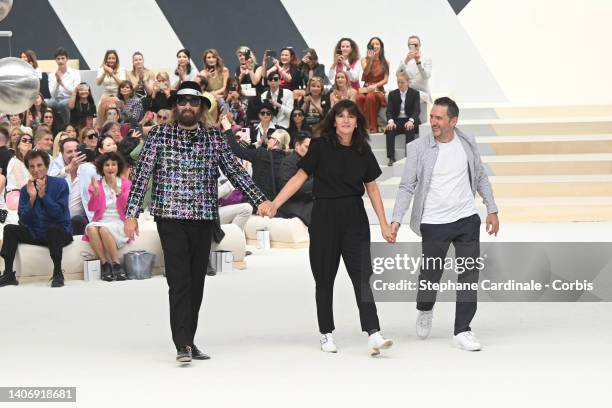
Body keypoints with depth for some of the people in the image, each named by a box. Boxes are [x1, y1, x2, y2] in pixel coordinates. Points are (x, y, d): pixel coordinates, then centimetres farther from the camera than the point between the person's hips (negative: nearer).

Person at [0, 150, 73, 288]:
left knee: (53, 228, -36)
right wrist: (32, 198, -17)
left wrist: (43, 195, -24)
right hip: (35, 234, 4)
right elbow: (24, 220, -4)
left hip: (59, 232, -4)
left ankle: (58, 273, -27)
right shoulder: (25, 190, 3)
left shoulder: (60, 184, -7)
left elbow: (60, 214, -17)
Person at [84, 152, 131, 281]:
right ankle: (104, 264, -30)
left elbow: (127, 206, -5)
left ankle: (117, 265, -28)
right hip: (100, 221, 2)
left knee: (104, 229, -34)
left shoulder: (126, 184, 10)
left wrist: (116, 189, -18)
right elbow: (92, 208, 1)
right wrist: (96, 191, -15)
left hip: (119, 223, -2)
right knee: (91, 228, -33)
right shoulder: (96, 184, 13)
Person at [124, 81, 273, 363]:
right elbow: (142, 174, -1)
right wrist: (131, 214, -7)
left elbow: (235, 171, 7)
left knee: (196, 282, 8)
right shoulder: (160, 135, 2)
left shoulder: (214, 138, 9)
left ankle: (188, 341, 16)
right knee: (179, 281, -10)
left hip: (204, 218, 4)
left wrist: (259, 201, -3)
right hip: (171, 218, -4)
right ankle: (183, 345, -11)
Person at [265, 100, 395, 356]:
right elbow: (300, 177, -5)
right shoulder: (320, 146, -3)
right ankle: (326, 334, 18)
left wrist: (384, 224, 10)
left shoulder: (363, 151, 5)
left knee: (362, 275, -8)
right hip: (324, 216, -2)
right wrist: (274, 204, -14)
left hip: (355, 218, 2)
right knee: (325, 278, 6)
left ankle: (373, 334, -14)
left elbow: (372, 189, 11)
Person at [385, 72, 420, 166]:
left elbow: (417, 110, -9)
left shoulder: (415, 94, 3)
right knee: (389, 130, -30)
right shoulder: (392, 94, 10)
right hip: (397, 121, 2)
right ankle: (391, 158, -35)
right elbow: (389, 110, 0)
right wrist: (390, 121, -24)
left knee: (410, 129, -36)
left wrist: (411, 121, -30)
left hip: (409, 121, -2)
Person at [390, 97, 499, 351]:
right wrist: (396, 220, -14)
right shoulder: (418, 148, -7)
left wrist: (492, 210, 12)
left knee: (469, 274, -2)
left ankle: (462, 331, 3)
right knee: (430, 275, 7)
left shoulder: (467, 143, 2)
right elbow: (407, 187, -5)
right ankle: (425, 310, 39)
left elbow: (481, 178, 14)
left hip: (467, 219, 2)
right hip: (434, 223, -2)